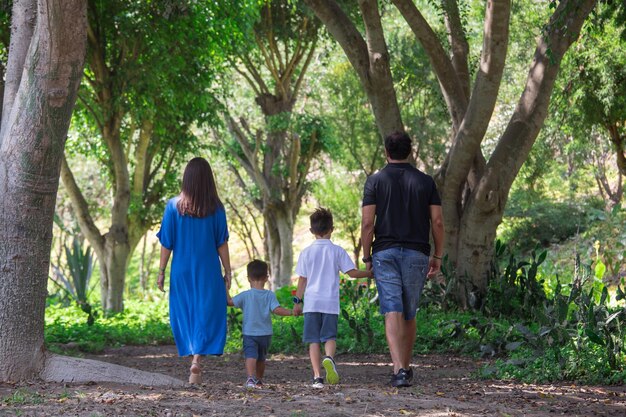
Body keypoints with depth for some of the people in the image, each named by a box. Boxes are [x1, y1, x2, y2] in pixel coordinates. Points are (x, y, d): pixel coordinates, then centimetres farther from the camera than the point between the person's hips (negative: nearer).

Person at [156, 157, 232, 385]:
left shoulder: (174, 206, -5)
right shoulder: (215, 208, -6)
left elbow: (166, 243, -4)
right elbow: (222, 243, -4)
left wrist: (161, 272, 4)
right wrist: (227, 272, 5)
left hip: (181, 271, 1)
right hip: (208, 271, -1)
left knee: (185, 314, 14)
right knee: (206, 314, 3)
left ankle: (194, 358, 17)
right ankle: (197, 359, -16)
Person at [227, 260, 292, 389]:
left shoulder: (246, 295, -7)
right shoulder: (270, 295, -4)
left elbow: (230, 302, -4)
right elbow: (276, 310, -14)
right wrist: (291, 312, -5)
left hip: (249, 333, -3)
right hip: (265, 333, 3)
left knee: (251, 356, -14)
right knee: (261, 358, 20)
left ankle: (251, 378, -35)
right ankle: (259, 379, 33)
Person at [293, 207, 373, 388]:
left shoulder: (306, 252, 4)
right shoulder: (337, 251, 0)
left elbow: (302, 279, 6)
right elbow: (352, 272, -1)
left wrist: (298, 302, 13)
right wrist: (370, 273, 14)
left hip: (311, 301, 1)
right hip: (331, 302, -1)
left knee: (314, 340, 3)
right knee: (330, 336, 5)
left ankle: (317, 376, -7)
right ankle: (329, 358, -28)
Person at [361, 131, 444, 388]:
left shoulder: (375, 181, 0)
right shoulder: (425, 181, 6)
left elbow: (367, 222, -6)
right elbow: (437, 222, 2)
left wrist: (366, 257, 2)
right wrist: (437, 256, 10)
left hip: (384, 252, -2)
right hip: (416, 253, 2)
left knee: (392, 312, -9)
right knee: (409, 314, 15)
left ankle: (399, 369, -25)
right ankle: (406, 368, 26)